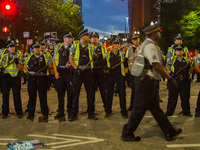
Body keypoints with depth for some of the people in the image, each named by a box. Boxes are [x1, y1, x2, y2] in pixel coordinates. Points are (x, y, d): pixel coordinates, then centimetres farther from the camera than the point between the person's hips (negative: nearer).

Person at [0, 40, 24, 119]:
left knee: (17, 95, 1)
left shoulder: (18, 56, 5)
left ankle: (19, 112, 11)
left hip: (16, 77, -2)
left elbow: (21, 68, 0)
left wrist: (17, 63, -17)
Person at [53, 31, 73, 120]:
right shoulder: (59, 47, 12)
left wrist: (70, 64, -19)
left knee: (70, 93, -1)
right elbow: (54, 60, 12)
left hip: (70, 72, -2)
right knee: (60, 92, 7)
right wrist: (55, 72, 2)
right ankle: (61, 112, 18)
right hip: (60, 73, 3)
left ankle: (70, 112, 11)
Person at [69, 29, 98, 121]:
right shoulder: (75, 45, 3)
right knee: (75, 93, 0)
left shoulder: (89, 46, 11)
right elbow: (70, 59, 0)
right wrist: (76, 68, -10)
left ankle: (91, 113, 14)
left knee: (91, 93, 3)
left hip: (88, 71, 3)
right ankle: (74, 114, 10)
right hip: (78, 71, -3)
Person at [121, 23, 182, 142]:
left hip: (146, 80, 11)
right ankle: (127, 134, 9)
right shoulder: (150, 46, -15)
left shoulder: (146, 44, 17)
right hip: (145, 81, -11)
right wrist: (170, 78, -14)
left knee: (155, 107, 12)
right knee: (140, 108, -2)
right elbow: (157, 65, -20)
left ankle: (169, 132, 20)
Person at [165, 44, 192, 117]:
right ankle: (169, 112, 11)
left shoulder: (186, 60, 14)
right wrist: (170, 72, -12)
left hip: (185, 81, 2)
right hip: (174, 81, -2)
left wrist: (190, 66, 0)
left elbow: (190, 70, 19)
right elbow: (167, 68, 5)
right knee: (172, 97, 2)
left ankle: (186, 112, 19)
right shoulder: (172, 59, 7)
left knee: (185, 97, 6)